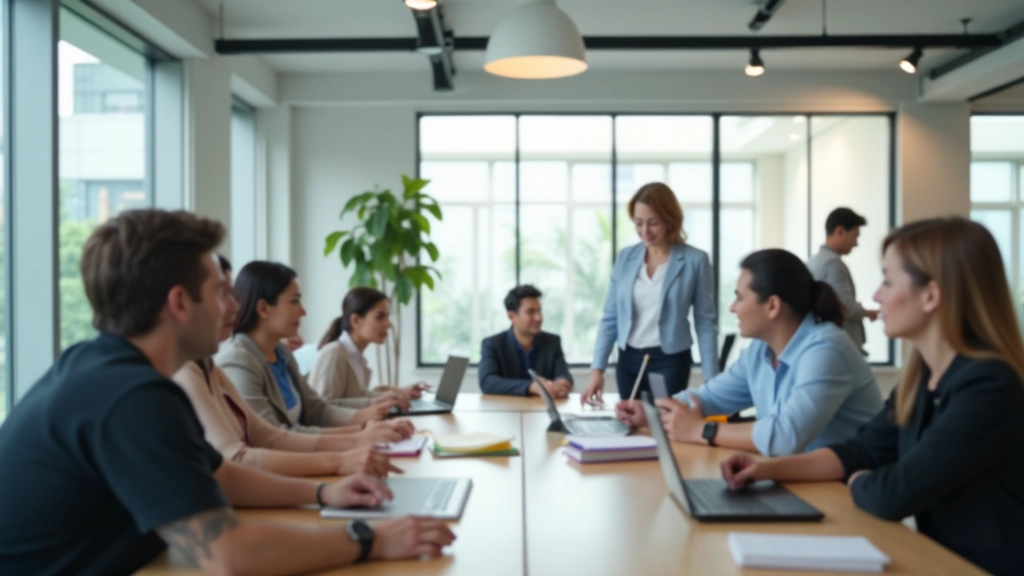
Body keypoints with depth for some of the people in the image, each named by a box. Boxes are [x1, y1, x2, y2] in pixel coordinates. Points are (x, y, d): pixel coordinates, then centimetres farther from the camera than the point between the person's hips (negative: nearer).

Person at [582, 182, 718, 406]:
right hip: (628, 361, 4)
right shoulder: (625, 257, 4)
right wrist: (597, 368, -4)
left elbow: (706, 323, -4)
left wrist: (711, 380, -8)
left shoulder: (695, 260, -6)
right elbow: (610, 317, 5)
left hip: (670, 362, -4)